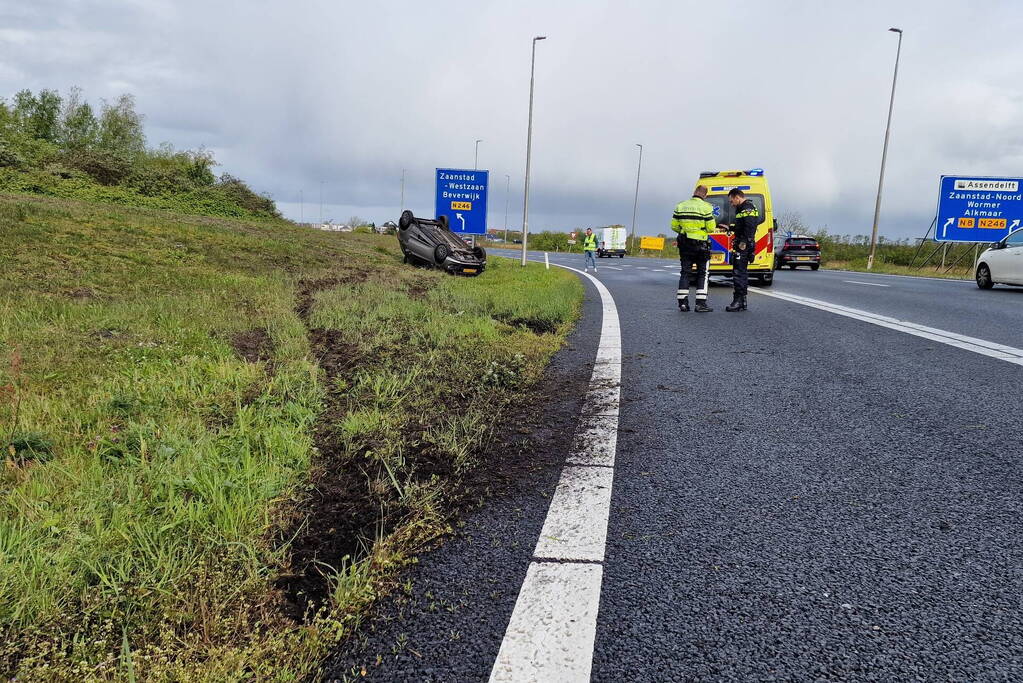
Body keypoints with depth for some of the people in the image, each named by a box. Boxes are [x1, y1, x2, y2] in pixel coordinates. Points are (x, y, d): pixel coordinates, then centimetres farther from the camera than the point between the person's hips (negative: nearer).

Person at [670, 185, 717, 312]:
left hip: (684, 244, 4)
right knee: (703, 273, 4)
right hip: (701, 244, -4)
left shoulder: (680, 206, 5)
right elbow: (710, 228, -9)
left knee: (685, 272, 10)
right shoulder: (706, 207, -8)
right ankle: (701, 304, -1)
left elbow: (674, 226, 6)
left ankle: (683, 303, 7)